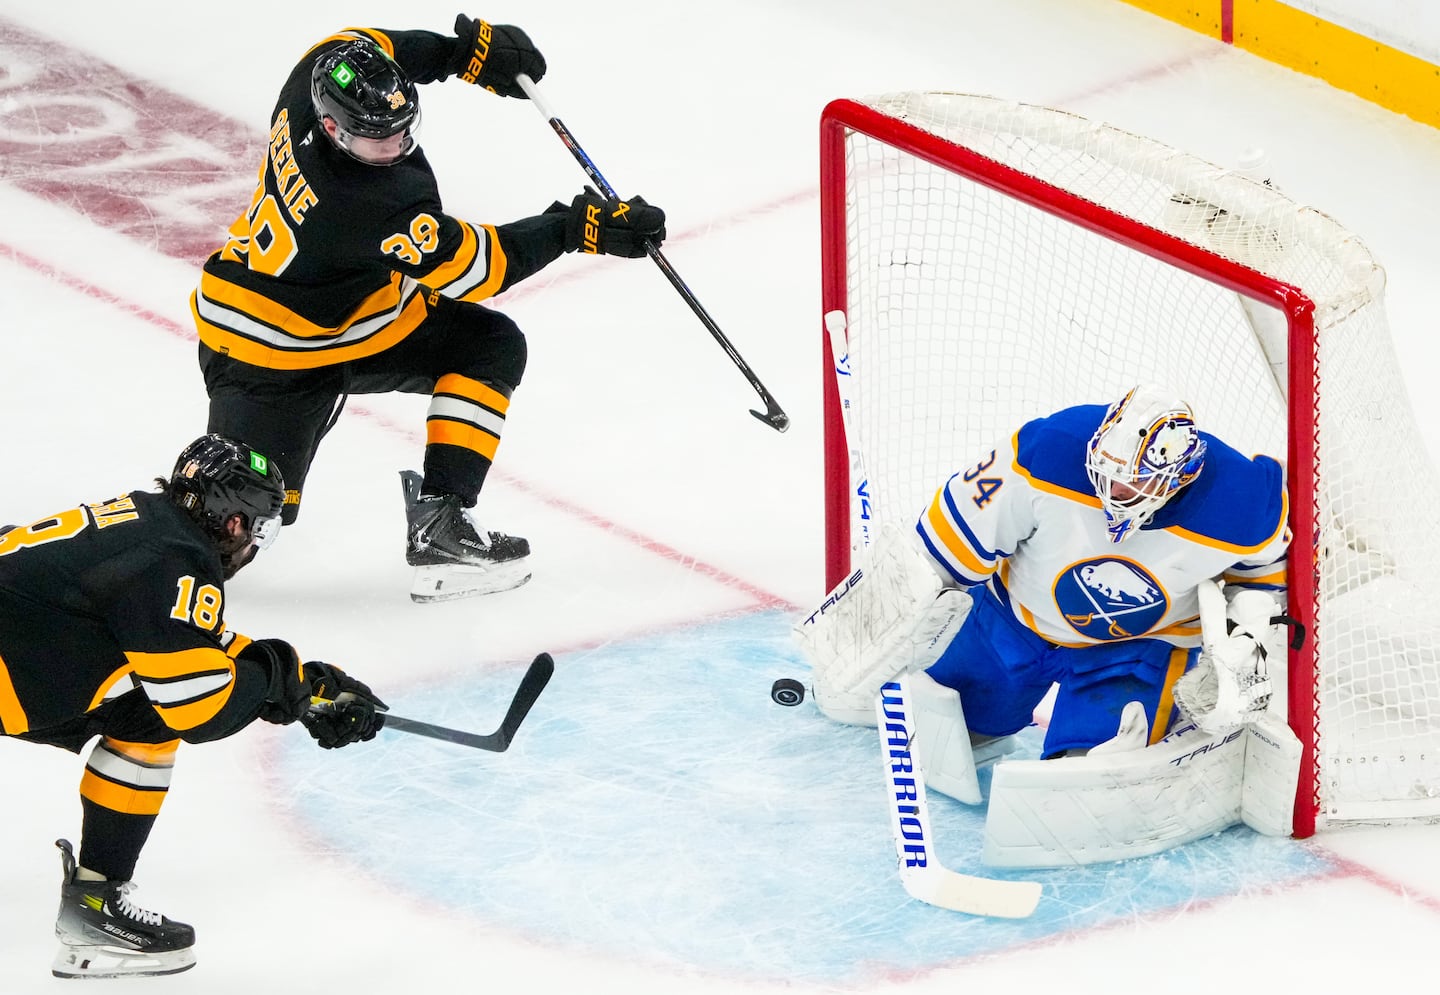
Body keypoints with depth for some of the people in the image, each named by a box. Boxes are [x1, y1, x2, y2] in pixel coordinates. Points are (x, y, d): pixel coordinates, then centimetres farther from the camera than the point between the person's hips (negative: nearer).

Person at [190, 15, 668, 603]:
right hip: (265, 353, -9)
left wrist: (465, 49, -1)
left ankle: (441, 521, 2)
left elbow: (362, 47, 8)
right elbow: (473, 267, -28)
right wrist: (576, 228, -24)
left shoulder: (318, 76, -18)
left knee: (493, 346, 0)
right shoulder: (374, 207, -39)